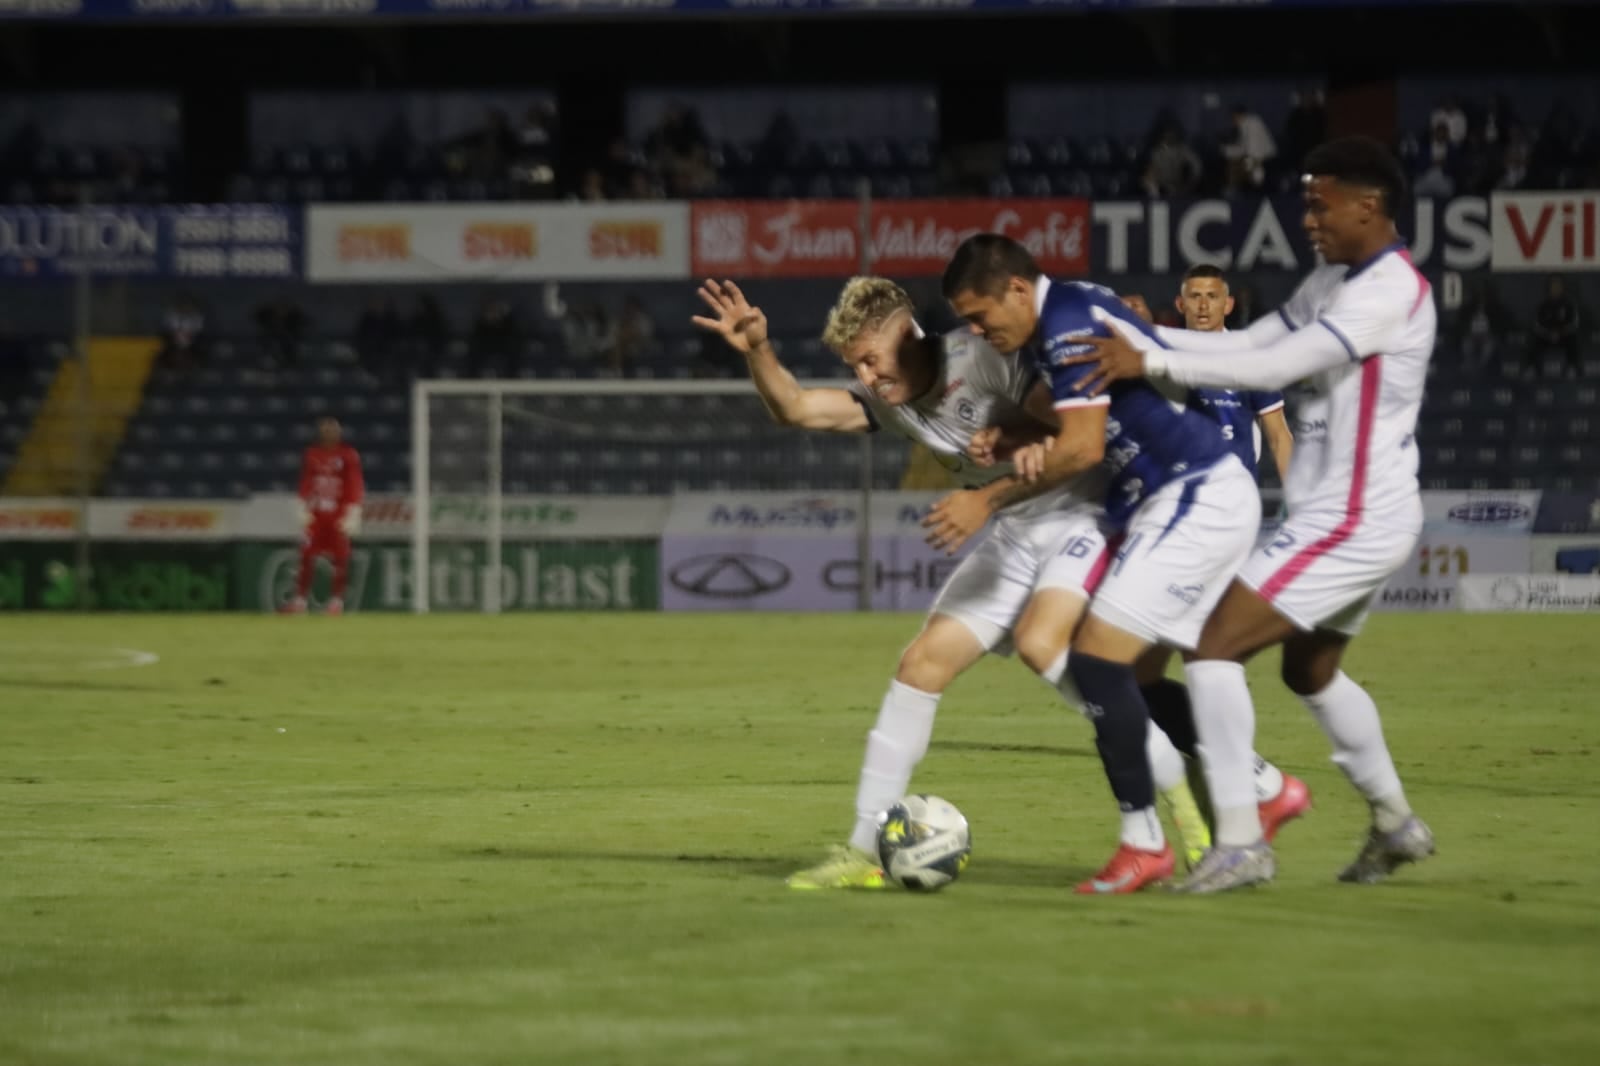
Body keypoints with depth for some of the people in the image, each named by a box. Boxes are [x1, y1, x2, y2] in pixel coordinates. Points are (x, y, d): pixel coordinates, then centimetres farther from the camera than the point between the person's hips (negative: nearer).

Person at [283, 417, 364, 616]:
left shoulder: (349, 456, -3)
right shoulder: (311, 455, 8)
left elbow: (355, 487, -5)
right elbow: (304, 484, 13)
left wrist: (352, 514, -11)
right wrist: (302, 508, 5)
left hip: (338, 515, -3)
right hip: (315, 515, 3)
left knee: (340, 559, -2)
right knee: (307, 557, -2)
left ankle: (337, 600, 6)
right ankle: (299, 600, 2)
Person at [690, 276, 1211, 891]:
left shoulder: (985, 358, -20)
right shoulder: (889, 400, 4)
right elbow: (794, 410, 1)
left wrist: (986, 498, -26)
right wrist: (757, 351, -17)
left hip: (1083, 512, -8)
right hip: (1016, 533, 8)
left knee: (1039, 641, -31)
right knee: (923, 663, 0)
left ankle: (1186, 792, -22)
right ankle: (865, 851, 6)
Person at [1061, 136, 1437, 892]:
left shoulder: (1389, 291, -19)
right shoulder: (1333, 280, 11)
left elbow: (1275, 367, -26)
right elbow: (1252, 344, 9)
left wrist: (1150, 363, -25)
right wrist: (1148, 337, -3)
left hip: (1352, 519, -10)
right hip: (1356, 516, 10)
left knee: (1216, 647, -13)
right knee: (1311, 671, 25)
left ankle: (1240, 843, -12)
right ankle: (1395, 826, 37)